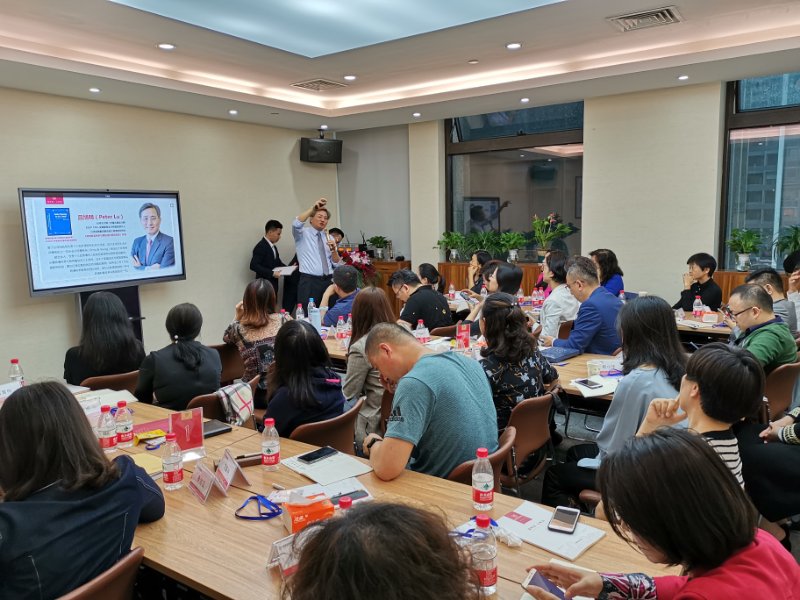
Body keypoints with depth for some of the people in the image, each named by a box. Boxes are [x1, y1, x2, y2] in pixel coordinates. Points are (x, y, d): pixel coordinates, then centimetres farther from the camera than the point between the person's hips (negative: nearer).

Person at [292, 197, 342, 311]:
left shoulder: (329, 238, 16)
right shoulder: (303, 234, 5)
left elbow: (336, 264, 10)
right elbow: (296, 224, -21)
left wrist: (334, 250, -9)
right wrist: (313, 208, -26)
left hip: (328, 281, 4)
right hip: (309, 281, -4)